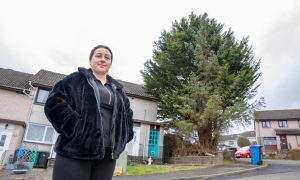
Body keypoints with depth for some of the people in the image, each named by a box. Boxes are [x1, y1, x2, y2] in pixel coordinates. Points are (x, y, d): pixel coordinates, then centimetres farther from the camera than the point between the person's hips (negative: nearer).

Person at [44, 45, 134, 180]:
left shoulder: (117, 89, 20)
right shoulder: (75, 79, 6)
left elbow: (127, 114, 25)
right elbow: (54, 104, -6)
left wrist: (122, 137, 10)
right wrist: (76, 129, -13)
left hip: (107, 154, 5)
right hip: (75, 152, -4)